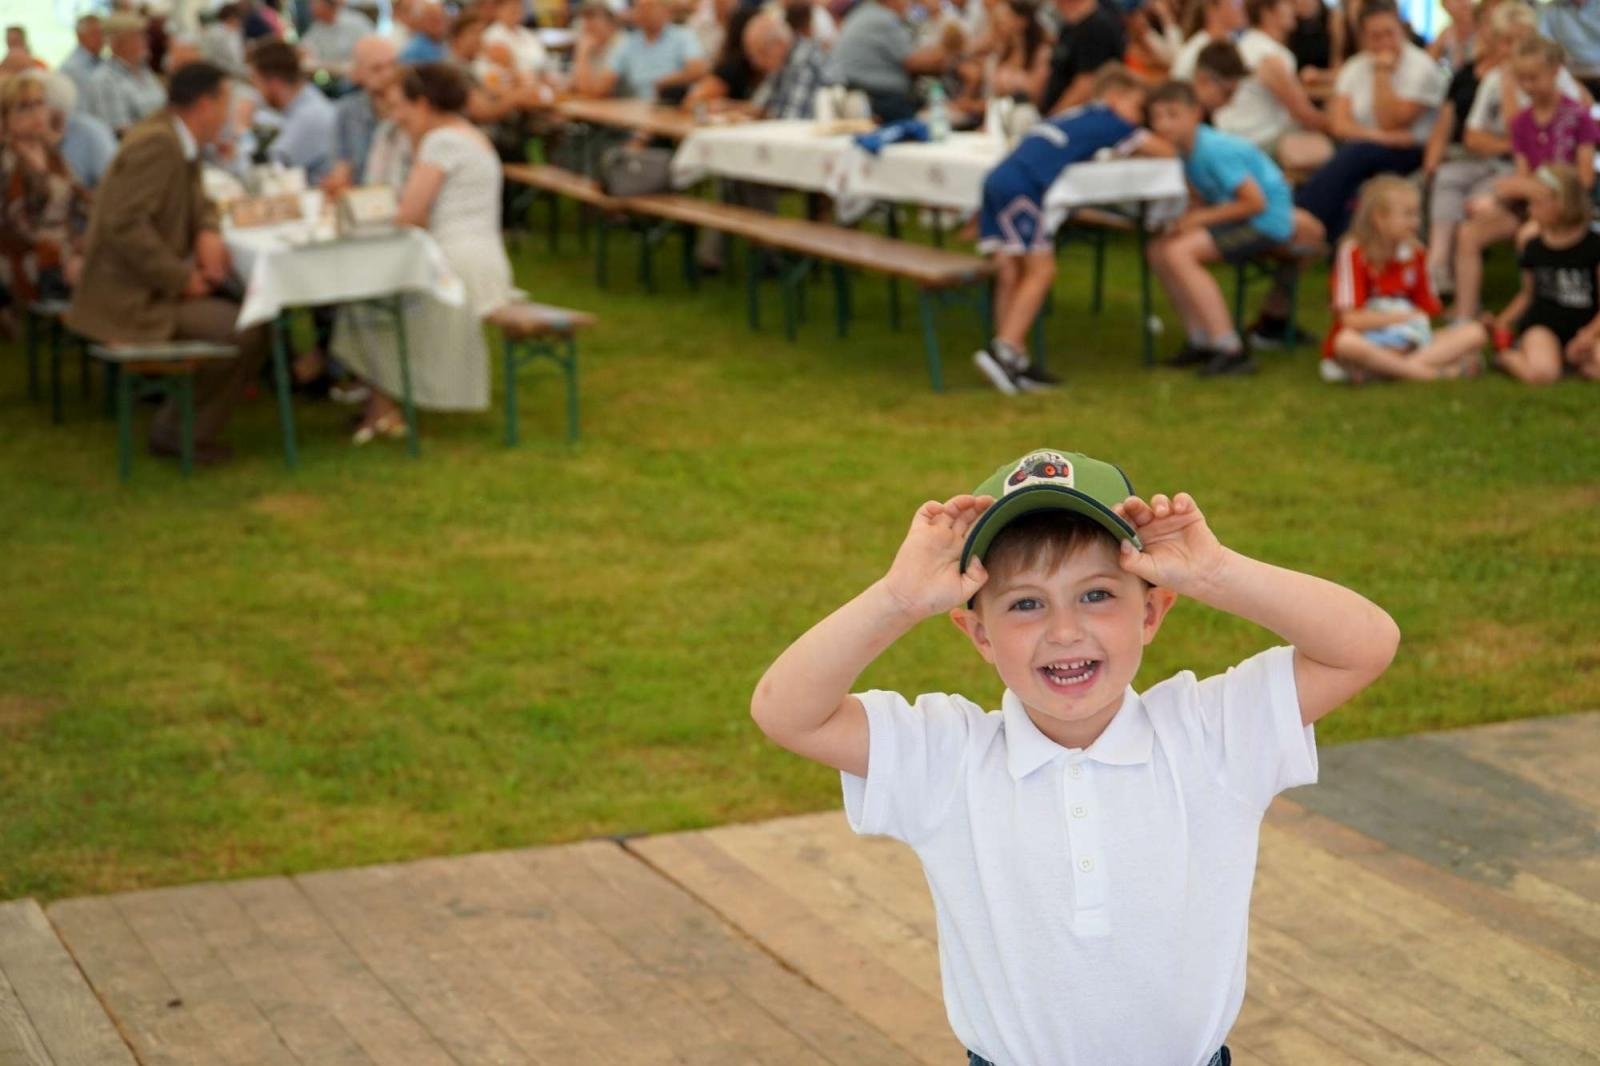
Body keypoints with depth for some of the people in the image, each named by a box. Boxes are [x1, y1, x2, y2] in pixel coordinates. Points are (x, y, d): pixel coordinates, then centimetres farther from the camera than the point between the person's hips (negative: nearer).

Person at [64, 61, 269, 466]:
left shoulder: (178, 140, 10)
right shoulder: (156, 144, -20)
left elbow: (197, 202, 23)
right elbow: (125, 224, -28)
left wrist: (208, 232, 0)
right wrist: (181, 278, -21)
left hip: (150, 286, 11)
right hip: (129, 300, -11)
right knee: (248, 333, -19)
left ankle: (177, 423, 16)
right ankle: (180, 432, -2)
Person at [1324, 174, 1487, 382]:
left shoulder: (1416, 254, 8)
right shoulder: (1352, 253, -9)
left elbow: (1427, 312, 7)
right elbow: (1351, 319, -16)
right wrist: (1403, 317, -8)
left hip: (1408, 343, 6)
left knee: (1475, 333, -13)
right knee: (1346, 342, -40)